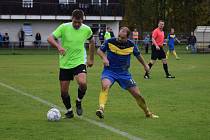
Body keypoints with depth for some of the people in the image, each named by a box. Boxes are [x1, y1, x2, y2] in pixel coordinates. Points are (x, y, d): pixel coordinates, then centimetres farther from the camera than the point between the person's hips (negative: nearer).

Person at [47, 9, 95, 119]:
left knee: (82, 83, -26)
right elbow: (50, 38, -16)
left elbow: (91, 42, 16)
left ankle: (79, 102, 3)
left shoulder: (87, 29, -4)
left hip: (79, 62, 0)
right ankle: (69, 111, 26)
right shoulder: (64, 27, -11)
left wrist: (91, 59, 18)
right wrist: (59, 46, -36)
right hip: (65, 64, 0)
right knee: (63, 91, 1)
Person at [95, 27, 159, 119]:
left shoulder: (131, 45, -8)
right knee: (105, 86, -35)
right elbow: (99, 50, 1)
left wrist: (145, 65, 25)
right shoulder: (110, 42, -14)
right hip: (109, 70, -2)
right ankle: (101, 109, -38)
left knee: (137, 94, 3)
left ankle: (148, 113, 24)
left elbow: (138, 55, 13)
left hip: (124, 73, 2)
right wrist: (104, 58, -19)